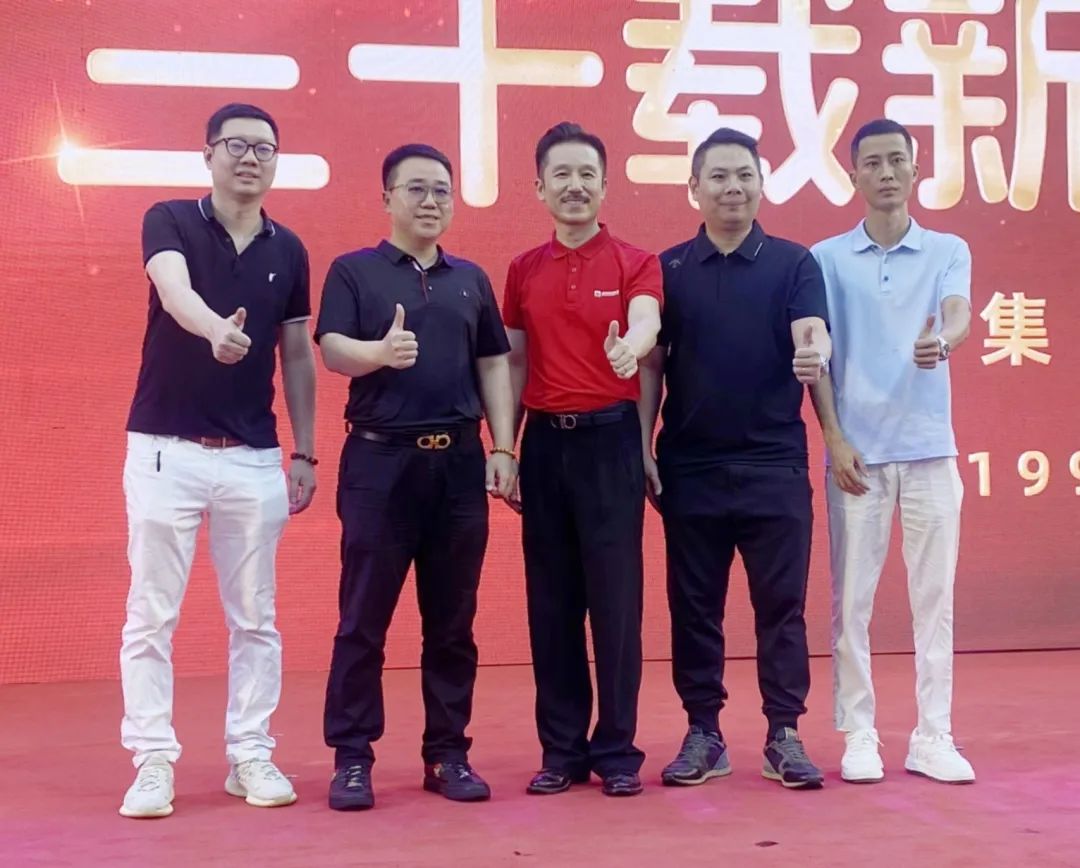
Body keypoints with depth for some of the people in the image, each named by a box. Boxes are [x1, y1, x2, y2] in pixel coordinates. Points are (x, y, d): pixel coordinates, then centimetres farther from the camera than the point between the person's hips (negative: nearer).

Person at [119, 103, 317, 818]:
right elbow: (174, 290, -26)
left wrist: (306, 453, 7)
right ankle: (154, 762, 8)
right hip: (166, 449, -3)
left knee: (255, 616, 7)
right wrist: (216, 329, -48)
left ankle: (251, 755, 17)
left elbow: (298, 357, 12)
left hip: (255, 457, 3)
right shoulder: (169, 221, -4)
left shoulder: (288, 250, 8)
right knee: (152, 615, 0)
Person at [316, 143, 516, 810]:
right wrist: (381, 351, -30)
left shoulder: (471, 279, 15)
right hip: (379, 459, -3)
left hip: (460, 461, 4)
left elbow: (493, 364, 14)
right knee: (363, 620, -1)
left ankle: (448, 754, 16)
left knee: (453, 620, 7)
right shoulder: (353, 271, 4)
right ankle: (352, 757, 7)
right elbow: (332, 350, -9)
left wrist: (503, 447, 4)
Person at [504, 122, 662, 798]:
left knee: (616, 598, 0)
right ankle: (562, 749, 16)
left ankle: (617, 748, 10)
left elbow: (646, 322, -19)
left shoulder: (635, 262, 1)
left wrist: (630, 348, -42)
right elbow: (514, 362, 13)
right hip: (545, 443, 3)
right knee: (551, 601, 6)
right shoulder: (523, 271, 11)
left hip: (610, 439, -3)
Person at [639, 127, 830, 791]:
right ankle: (703, 734, 17)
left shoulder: (794, 263, 3)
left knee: (781, 604, 3)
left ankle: (785, 734, 12)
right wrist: (643, 448, 0)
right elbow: (651, 364, 6)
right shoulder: (669, 269, 6)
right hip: (689, 467, 1)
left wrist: (814, 355, -35)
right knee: (694, 606, 7)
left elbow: (812, 333, -12)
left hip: (775, 463, -1)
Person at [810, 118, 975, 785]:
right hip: (858, 451, -1)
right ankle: (859, 735, 12)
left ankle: (934, 736, 13)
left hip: (930, 448, 1)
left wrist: (944, 340, -36)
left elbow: (959, 315, -13)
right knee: (852, 599, 2)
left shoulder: (949, 250, 6)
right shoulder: (827, 258, 5)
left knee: (934, 597, 4)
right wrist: (834, 438, -7)